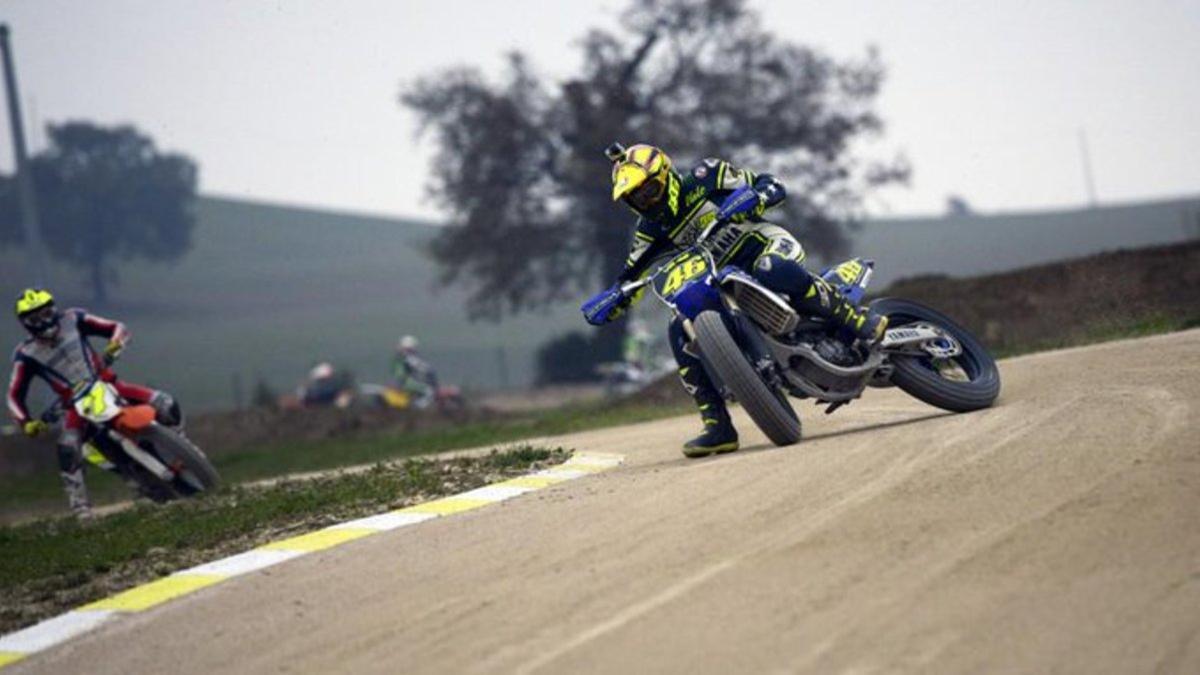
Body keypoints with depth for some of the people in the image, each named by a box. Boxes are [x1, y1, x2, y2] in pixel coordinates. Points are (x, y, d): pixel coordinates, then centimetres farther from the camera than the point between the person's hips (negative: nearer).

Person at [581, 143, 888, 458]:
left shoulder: (705, 178, -10)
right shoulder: (652, 230, 5)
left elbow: (772, 185, -10)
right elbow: (630, 277, 7)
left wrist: (751, 198, -33)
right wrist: (609, 300, -14)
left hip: (766, 245, -5)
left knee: (774, 270, -43)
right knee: (681, 333, -15)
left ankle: (859, 321, -32)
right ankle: (718, 428, -14)